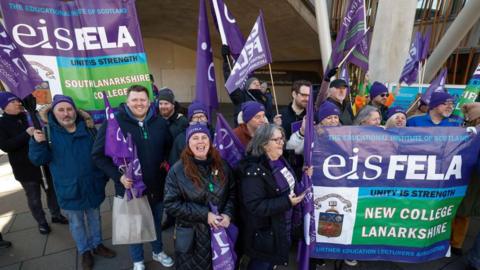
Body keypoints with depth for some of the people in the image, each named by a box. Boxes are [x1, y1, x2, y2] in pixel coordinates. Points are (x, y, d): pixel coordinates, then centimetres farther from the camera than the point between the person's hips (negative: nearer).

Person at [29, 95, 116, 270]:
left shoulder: (88, 128, -5)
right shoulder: (48, 132, -8)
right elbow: (38, 160, -9)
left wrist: (104, 176, 1)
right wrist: (37, 143, -28)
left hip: (92, 186, 2)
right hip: (69, 189, -1)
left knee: (94, 217, 20)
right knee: (76, 223, 16)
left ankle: (97, 244, 42)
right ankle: (84, 251, 38)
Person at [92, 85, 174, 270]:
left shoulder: (160, 123, -1)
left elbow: (169, 148, 11)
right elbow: (98, 155, -11)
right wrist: (118, 175, -20)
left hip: (156, 186, 3)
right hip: (130, 187, -3)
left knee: (157, 222, 23)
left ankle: (158, 252, 49)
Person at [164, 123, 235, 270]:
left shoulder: (222, 165, -2)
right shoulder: (177, 170, -11)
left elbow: (232, 192, 4)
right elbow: (171, 204, -14)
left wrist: (228, 214, -13)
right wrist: (204, 215, -19)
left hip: (221, 232, 3)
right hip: (191, 236, -3)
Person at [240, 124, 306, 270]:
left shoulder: (280, 161, 1)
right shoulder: (254, 171, -28)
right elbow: (255, 206, -30)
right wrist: (287, 202, -31)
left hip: (284, 225, 8)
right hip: (265, 233, -8)